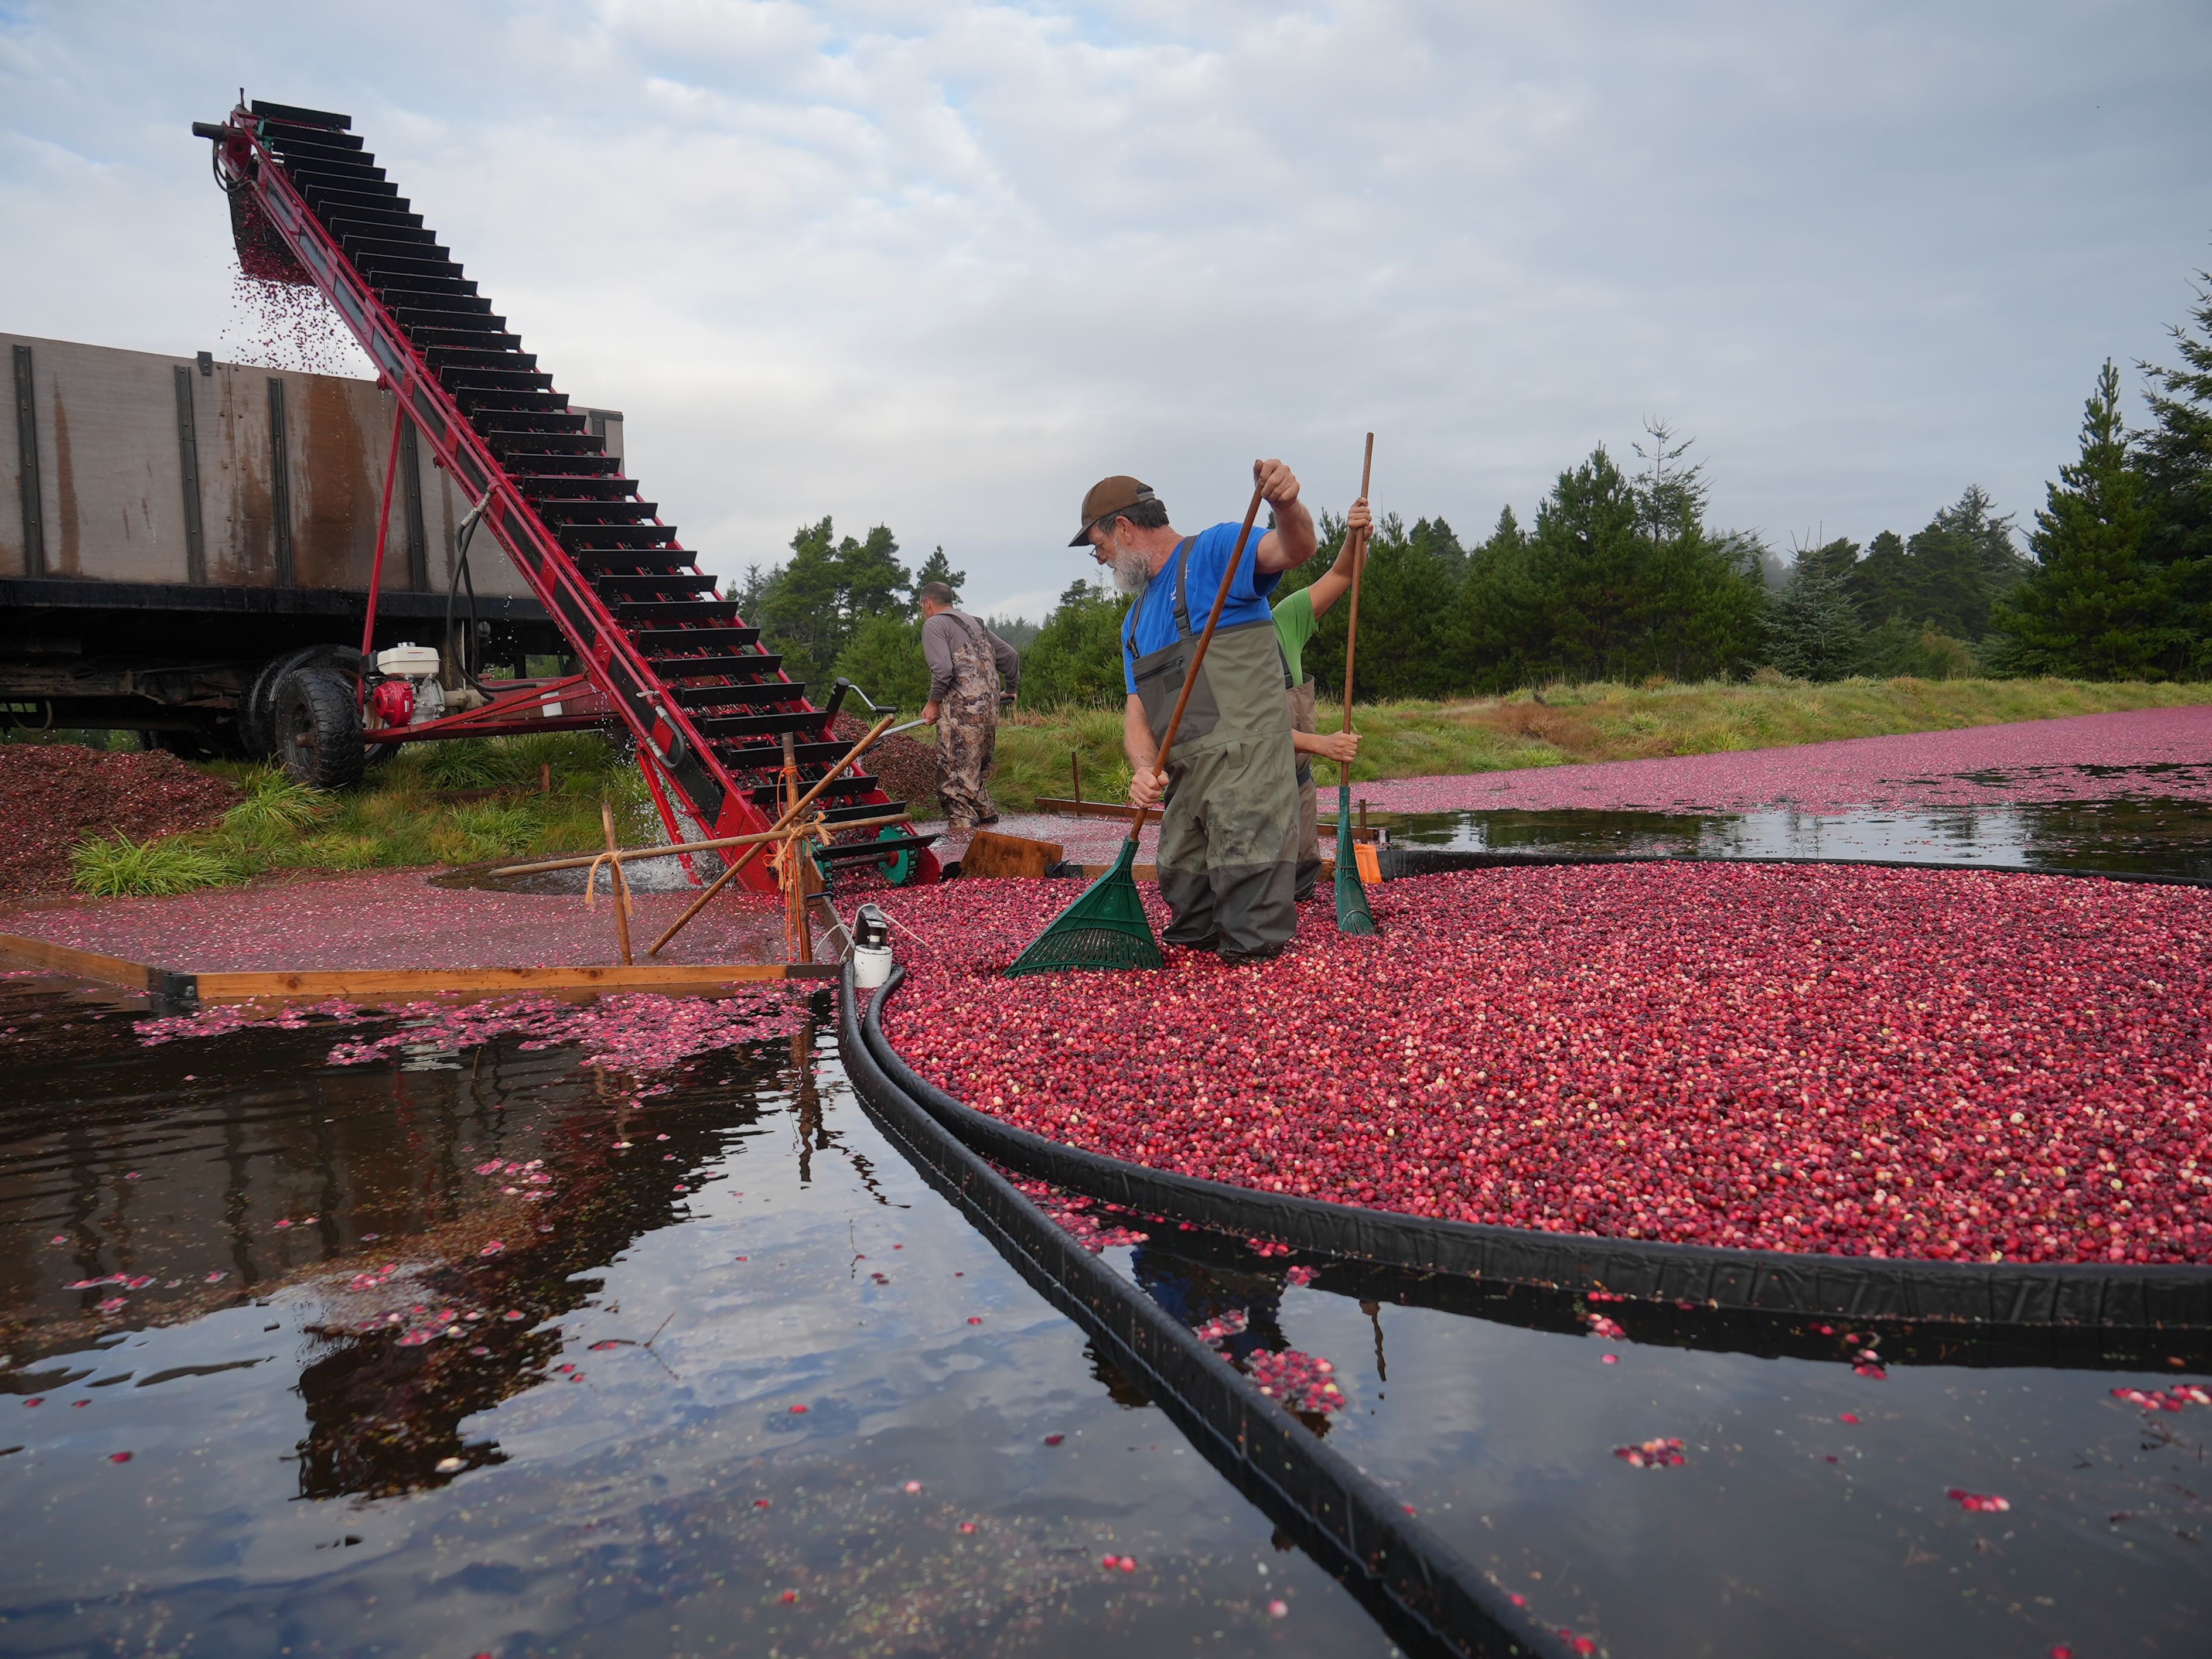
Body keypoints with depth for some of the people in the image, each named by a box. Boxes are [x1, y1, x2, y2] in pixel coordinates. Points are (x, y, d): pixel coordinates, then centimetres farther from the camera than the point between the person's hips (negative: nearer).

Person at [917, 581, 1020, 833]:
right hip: (990, 706, 8)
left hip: (961, 710, -8)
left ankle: (962, 823, -8)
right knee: (978, 765, 20)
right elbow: (1010, 656, 24)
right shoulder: (974, 623, 23)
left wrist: (933, 703, -3)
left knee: (955, 771, -6)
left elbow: (943, 669, -15)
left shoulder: (934, 625, -1)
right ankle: (986, 814, 23)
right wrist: (1011, 689, 38)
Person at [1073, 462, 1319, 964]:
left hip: (1247, 766, -9)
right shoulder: (1136, 620, 23)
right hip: (1187, 776, 9)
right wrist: (1145, 768, -5)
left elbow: (1293, 551, -19)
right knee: (1183, 895, 20)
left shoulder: (1216, 549, -1)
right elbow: (1137, 708, 15)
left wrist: (1287, 507, -42)